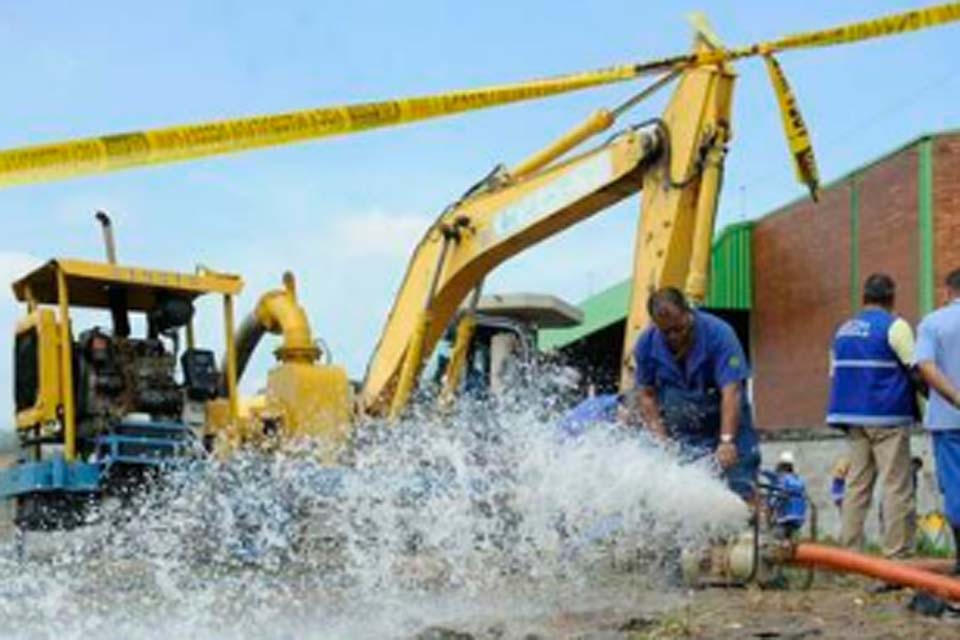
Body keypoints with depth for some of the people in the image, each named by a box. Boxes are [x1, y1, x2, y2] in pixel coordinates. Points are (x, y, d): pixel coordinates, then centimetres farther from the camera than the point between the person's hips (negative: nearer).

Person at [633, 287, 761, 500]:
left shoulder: (718, 334, -22)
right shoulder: (647, 344, -9)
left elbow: (731, 392, -28)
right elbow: (646, 394, 1)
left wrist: (727, 442, -37)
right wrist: (661, 440, -10)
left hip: (728, 426, -3)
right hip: (679, 436, 3)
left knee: (742, 491, -11)